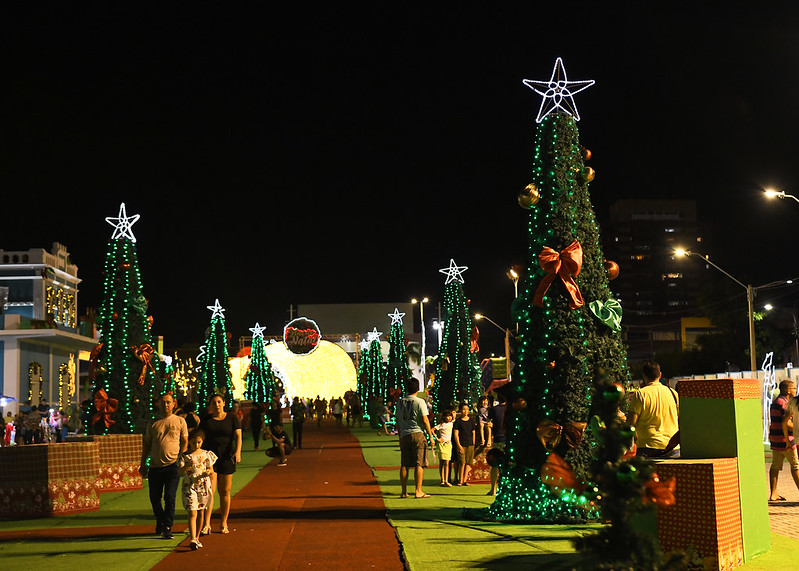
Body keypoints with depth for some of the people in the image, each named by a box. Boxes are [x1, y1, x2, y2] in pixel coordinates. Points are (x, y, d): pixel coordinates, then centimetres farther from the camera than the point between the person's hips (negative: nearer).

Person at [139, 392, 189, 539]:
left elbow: (185, 442, 10)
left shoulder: (180, 421, 6)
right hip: (155, 466, 3)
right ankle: (160, 523, 31)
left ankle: (167, 528, -1)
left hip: (172, 466, -3)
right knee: (154, 498, 9)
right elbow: (146, 444, 16)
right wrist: (143, 464, 13)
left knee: (169, 497, -8)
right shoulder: (153, 423, 11)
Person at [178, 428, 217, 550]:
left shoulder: (207, 454, 5)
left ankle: (197, 538, 23)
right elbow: (179, 472, -9)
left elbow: (211, 469, 10)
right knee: (192, 513, -12)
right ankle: (192, 539, -18)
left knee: (200, 513, 11)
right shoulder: (184, 456, -2)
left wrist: (208, 472, -13)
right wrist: (187, 466, -27)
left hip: (204, 486, 3)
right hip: (189, 487, -3)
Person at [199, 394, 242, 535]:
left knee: (225, 492, 5)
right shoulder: (206, 420, 9)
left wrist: (238, 452, -19)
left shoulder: (232, 418, 5)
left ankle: (224, 524, 15)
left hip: (226, 457, 0)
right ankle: (206, 525, -16)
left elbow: (238, 436, -3)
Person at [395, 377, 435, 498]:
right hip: (418, 434, -5)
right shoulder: (420, 402, -7)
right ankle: (418, 491, -4)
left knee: (404, 465, 8)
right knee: (419, 464, -2)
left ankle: (404, 492, 10)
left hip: (404, 435, 5)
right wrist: (430, 436, -2)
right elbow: (425, 420, -9)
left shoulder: (400, 402, 8)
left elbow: (398, 421, 14)